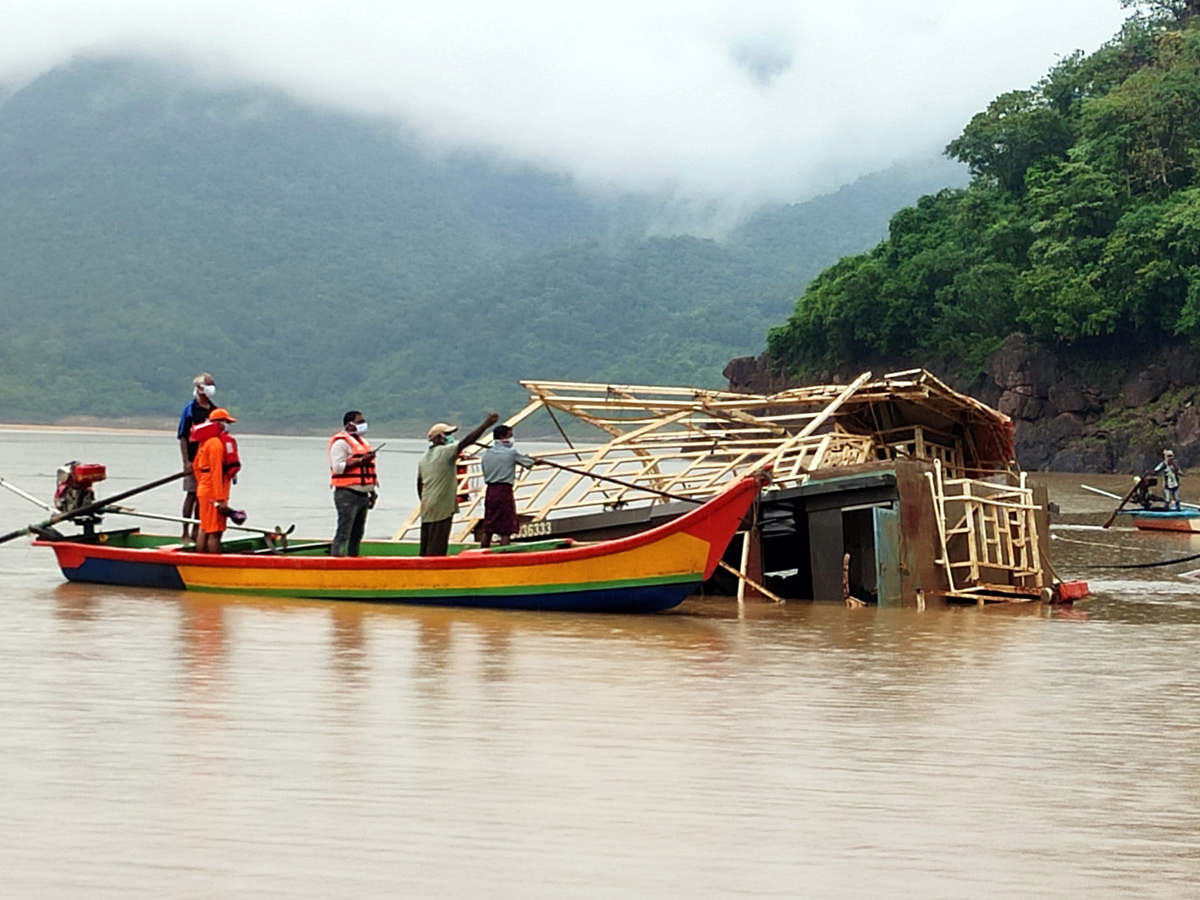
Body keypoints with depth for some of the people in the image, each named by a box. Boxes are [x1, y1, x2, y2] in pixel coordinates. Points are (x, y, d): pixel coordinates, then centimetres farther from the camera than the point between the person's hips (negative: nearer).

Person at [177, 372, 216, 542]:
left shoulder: (214, 410, 12)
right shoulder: (190, 409, -6)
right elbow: (182, 437, -8)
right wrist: (186, 461, -14)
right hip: (194, 460, -6)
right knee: (191, 494, -3)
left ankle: (196, 531, 16)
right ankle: (186, 532, 2)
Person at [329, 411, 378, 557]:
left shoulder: (362, 442, 22)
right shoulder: (341, 442, -7)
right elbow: (338, 467, -18)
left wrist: (373, 492, 20)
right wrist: (361, 460, -20)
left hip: (363, 495, 9)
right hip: (347, 494, -9)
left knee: (357, 534, 10)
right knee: (343, 533, -13)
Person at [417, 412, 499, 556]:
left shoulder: (424, 458, 14)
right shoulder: (445, 452, -10)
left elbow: (419, 485, 19)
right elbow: (466, 442, -20)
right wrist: (485, 425, -22)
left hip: (427, 509, 8)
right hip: (441, 508, -8)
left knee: (427, 547, 11)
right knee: (437, 549, -7)